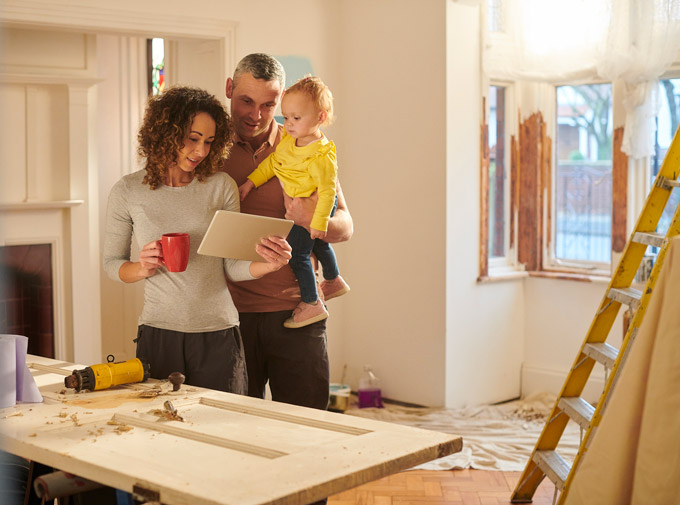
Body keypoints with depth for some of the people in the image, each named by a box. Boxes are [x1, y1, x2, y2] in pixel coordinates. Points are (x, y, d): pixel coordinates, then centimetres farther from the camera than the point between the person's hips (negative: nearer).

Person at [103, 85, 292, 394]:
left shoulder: (221, 187, 0)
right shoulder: (128, 192, 0)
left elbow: (231, 266, 2)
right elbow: (111, 263, 8)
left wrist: (268, 265, -18)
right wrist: (142, 268, -12)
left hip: (218, 336, 1)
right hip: (158, 334, 0)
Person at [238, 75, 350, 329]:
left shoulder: (321, 157, -32)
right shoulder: (288, 138, -8)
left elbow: (327, 191, -28)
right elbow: (273, 161, 4)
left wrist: (319, 222, -27)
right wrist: (251, 182, 0)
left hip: (313, 208, -9)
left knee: (297, 253, -5)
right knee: (318, 244, 28)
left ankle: (311, 304, 6)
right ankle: (334, 281, 52)